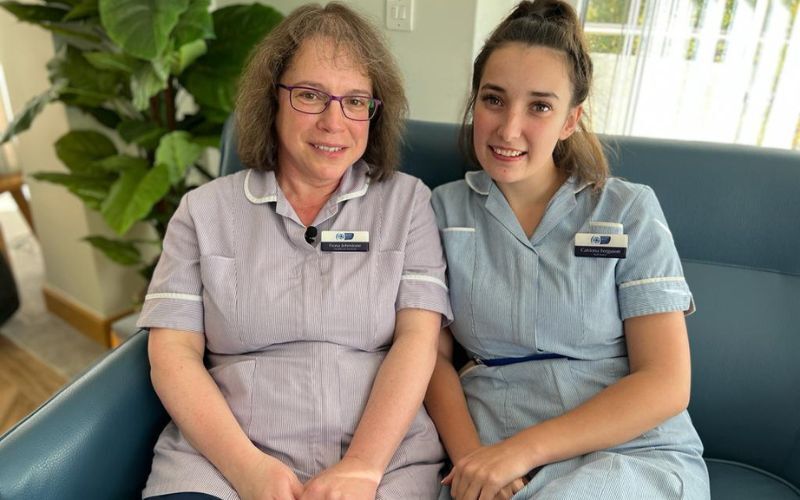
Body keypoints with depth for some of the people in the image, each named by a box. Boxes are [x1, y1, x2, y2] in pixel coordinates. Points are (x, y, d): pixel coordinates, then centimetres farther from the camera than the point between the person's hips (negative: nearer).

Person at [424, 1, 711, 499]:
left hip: (636, 453, -1)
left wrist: (523, 449, -15)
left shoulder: (630, 209, -1)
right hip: (489, 455, 2)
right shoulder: (446, 209, 5)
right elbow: (434, 352, 5)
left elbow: (666, 383, -5)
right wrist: (469, 453, -13)